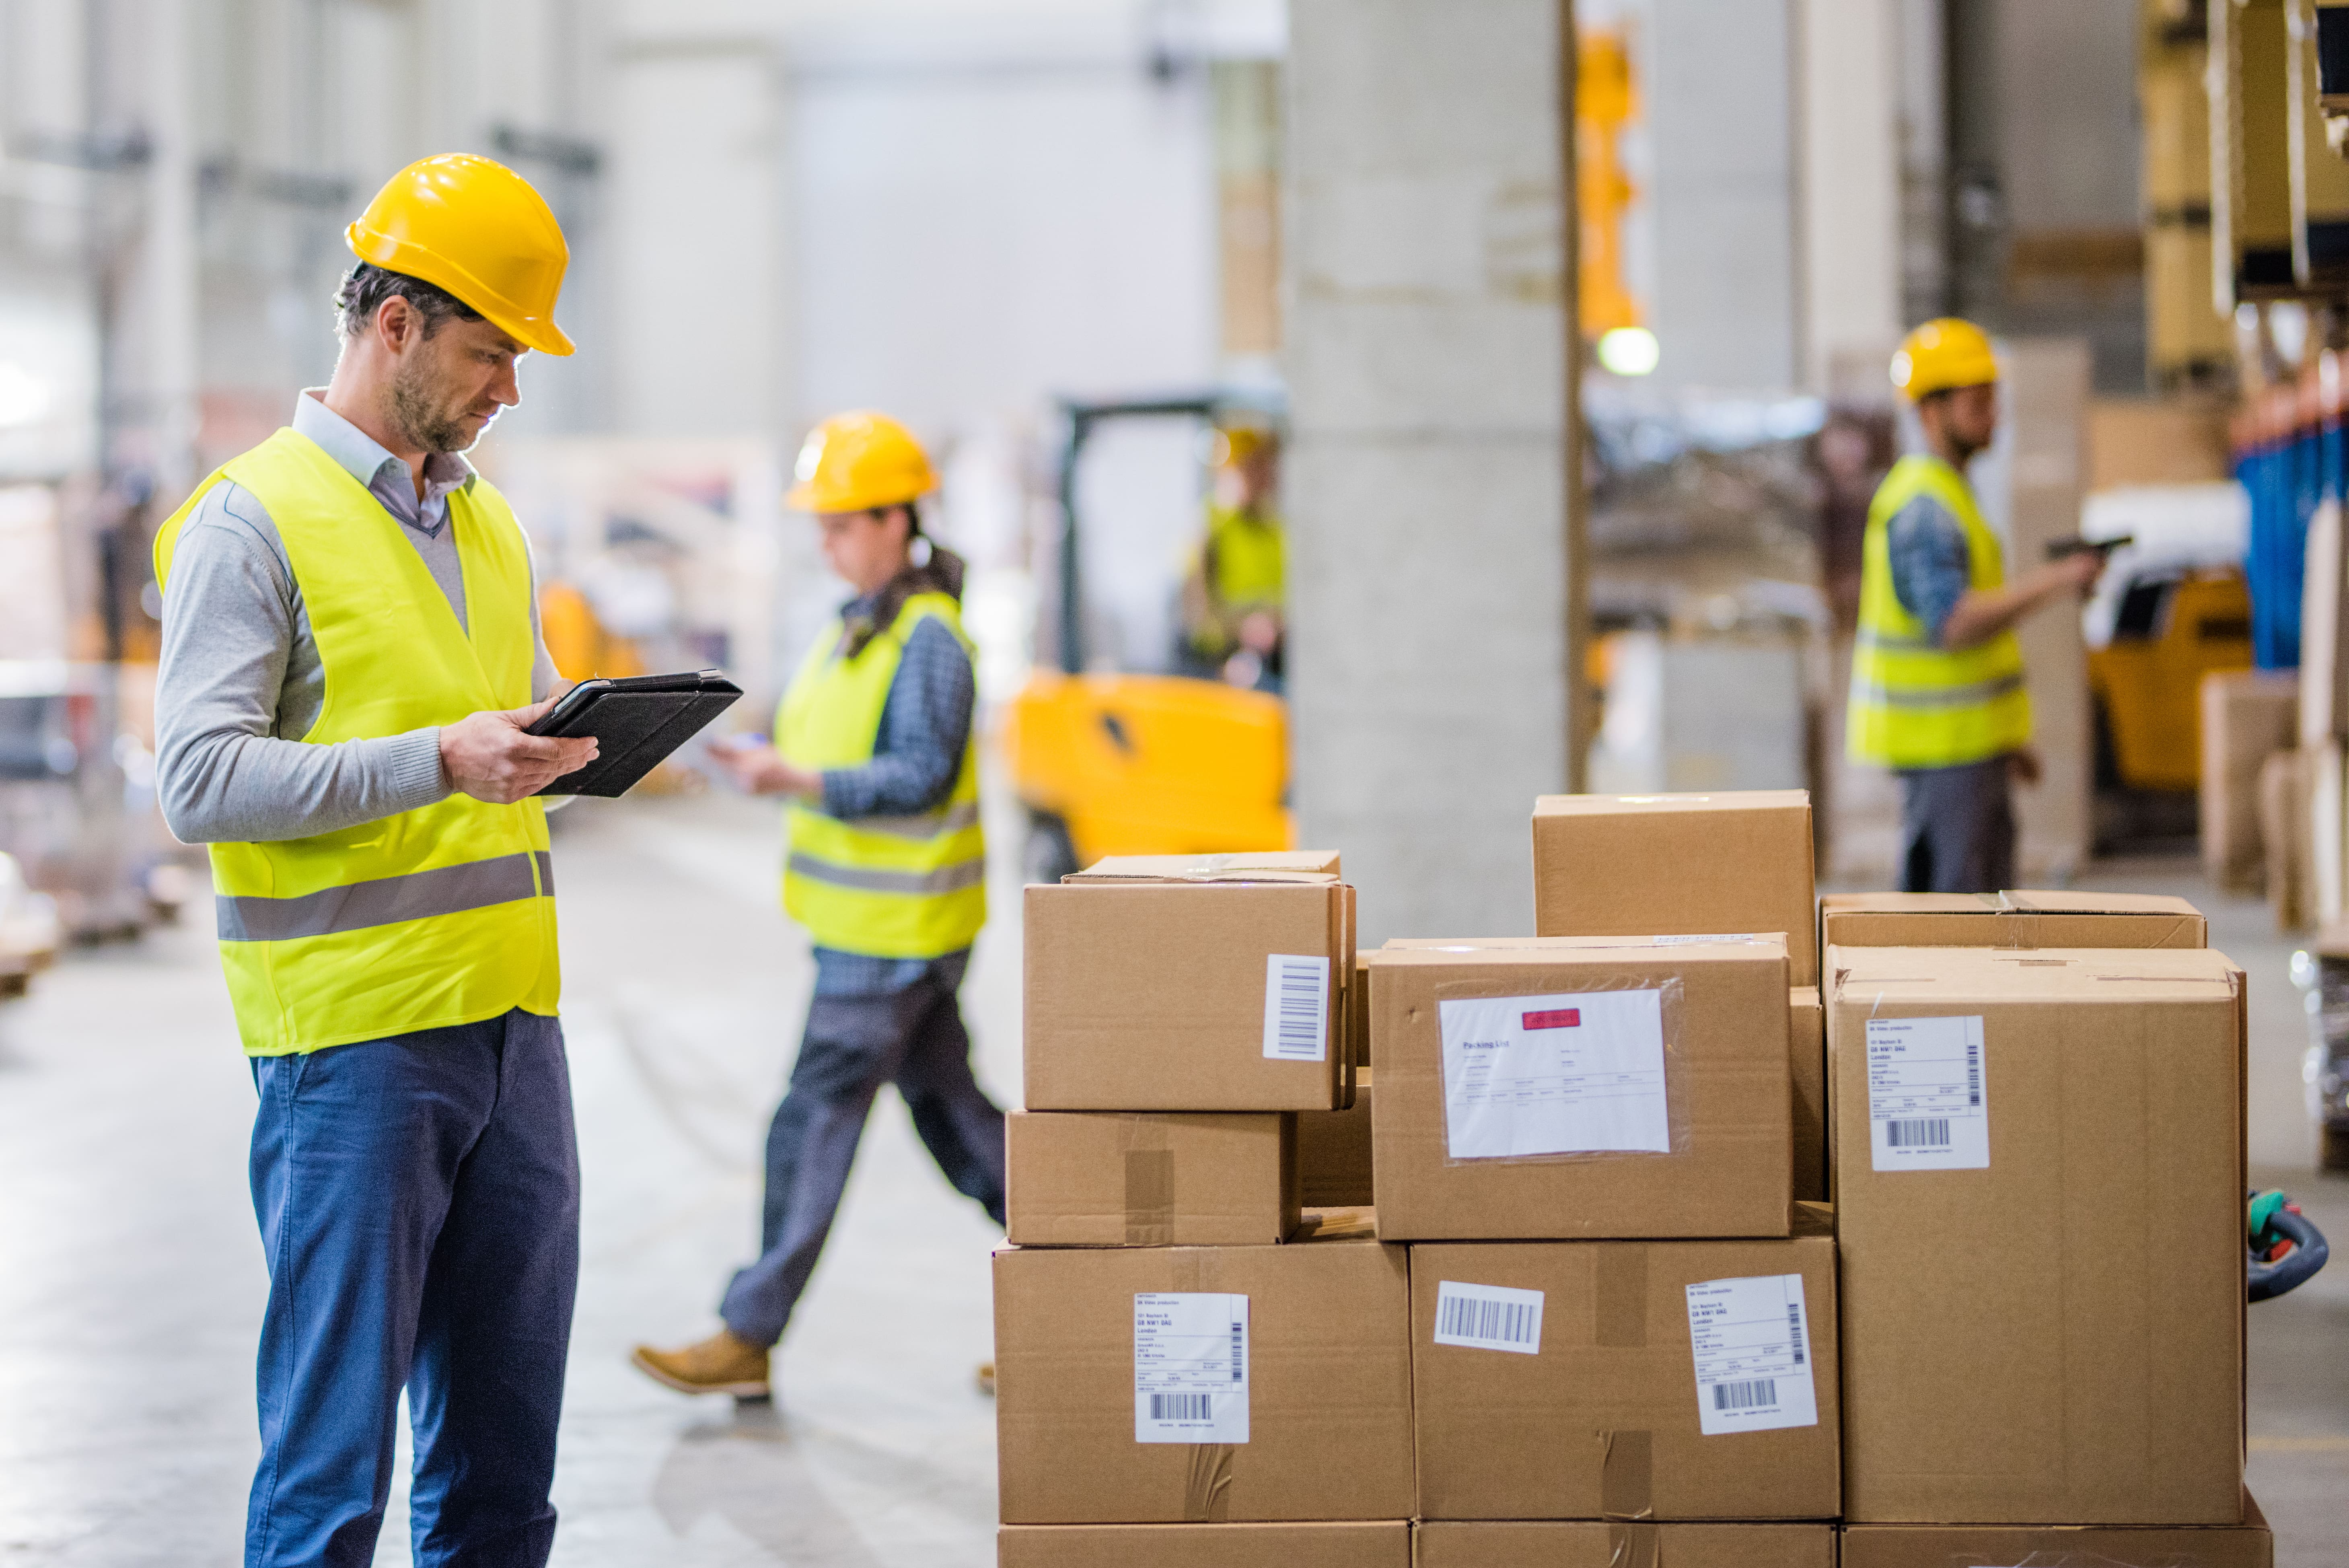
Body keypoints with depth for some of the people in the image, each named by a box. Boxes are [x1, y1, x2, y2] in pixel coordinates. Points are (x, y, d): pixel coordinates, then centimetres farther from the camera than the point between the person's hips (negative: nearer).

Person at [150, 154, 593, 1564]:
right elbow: (199, 780, -15)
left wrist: (579, 737, 4)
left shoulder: (487, 521, 18)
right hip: (352, 1034, -7)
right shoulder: (257, 520, -6)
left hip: (513, 1021, 7)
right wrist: (437, 764, -23)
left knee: (506, 1449, 10)